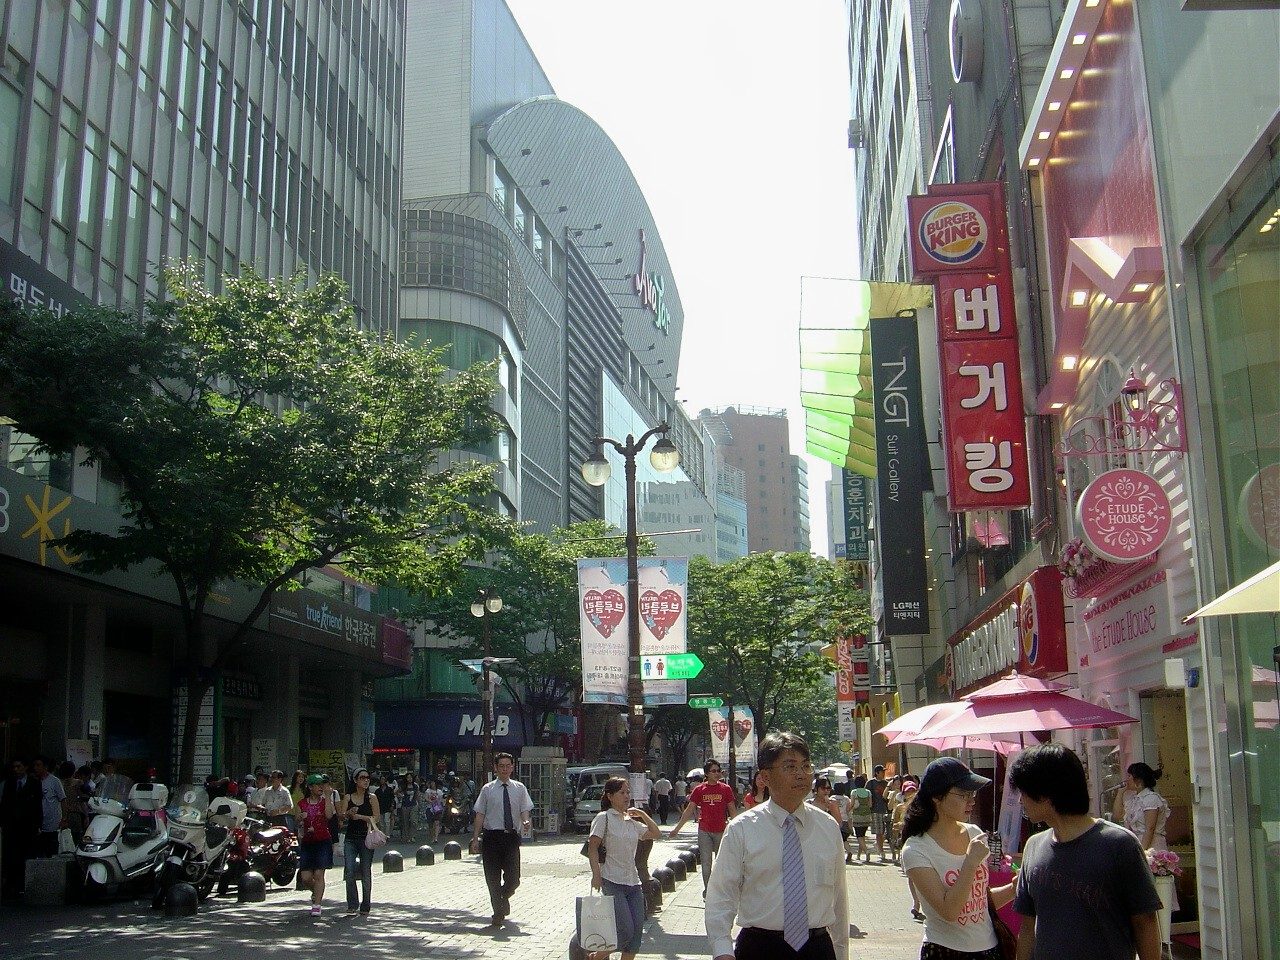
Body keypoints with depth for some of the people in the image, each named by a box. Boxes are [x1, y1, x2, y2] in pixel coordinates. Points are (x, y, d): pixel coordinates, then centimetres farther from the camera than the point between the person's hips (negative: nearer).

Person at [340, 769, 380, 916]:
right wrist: (349, 814, -20)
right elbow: (342, 816, 1)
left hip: (366, 838, -1)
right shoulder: (348, 797, 8)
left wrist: (360, 816, -15)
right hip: (350, 838, 1)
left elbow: (376, 818, -3)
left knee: (366, 873, 1)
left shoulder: (372, 798, 2)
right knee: (349, 872, -9)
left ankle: (365, 906, 11)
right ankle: (352, 904, 3)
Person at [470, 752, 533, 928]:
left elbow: (525, 810, 6)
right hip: (491, 837, -1)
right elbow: (480, 815, 4)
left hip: (511, 836, 1)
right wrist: (475, 838, -1)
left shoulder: (519, 788, 9)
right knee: (493, 878, 1)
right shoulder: (487, 789, 4)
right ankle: (498, 914, 16)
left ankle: (504, 897, 30)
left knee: (513, 877, -4)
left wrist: (525, 821, -17)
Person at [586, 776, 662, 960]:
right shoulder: (604, 818, -4)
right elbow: (592, 848, -10)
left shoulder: (632, 821, 15)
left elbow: (656, 834, 17)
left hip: (633, 882, 7)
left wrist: (643, 814, 9)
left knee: (637, 929, 1)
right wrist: (596, 875, -18)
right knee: (625, 930, -12)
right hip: (612, 882, -7)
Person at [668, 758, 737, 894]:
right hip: (704, 831, 0)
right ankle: (707, 890, 9)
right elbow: (689, 810, 2)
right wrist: (677, 828, -1)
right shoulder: (699, 789, 0)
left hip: (721, 831, 0)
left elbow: (732, 811, 5)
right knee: (706, 862, 1)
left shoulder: (725, 789, 0)